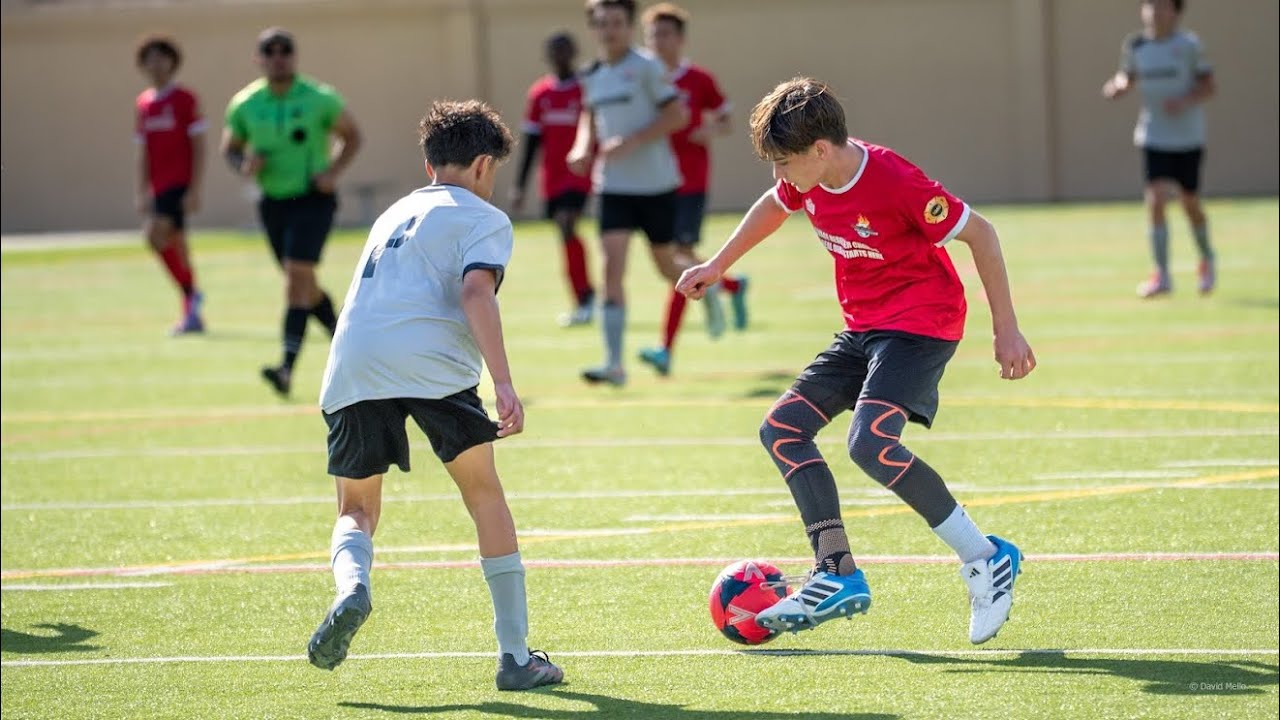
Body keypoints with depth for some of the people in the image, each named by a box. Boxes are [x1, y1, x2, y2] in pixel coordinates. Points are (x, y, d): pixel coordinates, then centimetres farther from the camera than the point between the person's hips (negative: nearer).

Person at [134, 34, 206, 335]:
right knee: (175, 243, 9)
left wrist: (195, 189, -13)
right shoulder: (142, 104, 14)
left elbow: (199, 148, -7)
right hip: (158, 186, 7)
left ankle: (192, 296, -9)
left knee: (156, 234, -23)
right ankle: (192, 313, 16)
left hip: (180, 183, -7)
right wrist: (142, 193, 15)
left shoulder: (185, 99, -4)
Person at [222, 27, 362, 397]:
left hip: (314, 198, -4)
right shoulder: (245, 105, 0)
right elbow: (230, 148, 12)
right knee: (304, 285, 12)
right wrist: (244, 166, -11)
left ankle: (287, 369, -25)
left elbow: (352, 135, 5)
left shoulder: (319, 98, -7)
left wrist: (334, 170, -12)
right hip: (273, 202, 4)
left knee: (297, 276, -19)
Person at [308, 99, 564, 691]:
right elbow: (475, 291, -6)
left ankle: (351, 587, -18)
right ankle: (515, 657, 9)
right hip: (429, 361, -5)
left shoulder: (395, 214, 33)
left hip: (352, 372, 5)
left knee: (356, 510, 17)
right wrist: (504, 385, -14)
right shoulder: (483, 218, 12)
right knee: (485, 494, 11)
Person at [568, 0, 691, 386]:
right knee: (612, 266, -10)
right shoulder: (592, 76, 8)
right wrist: (582, 147, 5)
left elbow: (677, 114, -13)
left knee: (667, 265, 8)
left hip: (656, 183, -4)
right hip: (613, 186, 4)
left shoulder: (645, 68, -10)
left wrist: (631, 142, -21)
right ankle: (613, 364, -13)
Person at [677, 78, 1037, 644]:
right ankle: (837, 575, 1)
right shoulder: (807, 181, -4)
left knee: (870, 443, -28)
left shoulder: (895, 182, -26)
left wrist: (1006, 330, -14)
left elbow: (979, 233, -17)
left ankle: (985, 559, -17)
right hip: (862, 327, 9)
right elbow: (775, 206, 22)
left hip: (922, 321, -9)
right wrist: (716, 266, 29)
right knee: (782, 427, 1)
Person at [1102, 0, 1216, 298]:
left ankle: (1207, 258, 36)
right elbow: (1128, 77, 14)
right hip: (1154, 137, 2)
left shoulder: (1188, 45, -9)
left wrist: (1186, 101, -24)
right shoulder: (1136, 46, -1)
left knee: (1190, 203, 8)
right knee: (1155, 199, -13)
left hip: (1188, 137, -2)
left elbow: (1208, 86, -6)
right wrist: (1118, 86, -9)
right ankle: (1162, 276, -10)